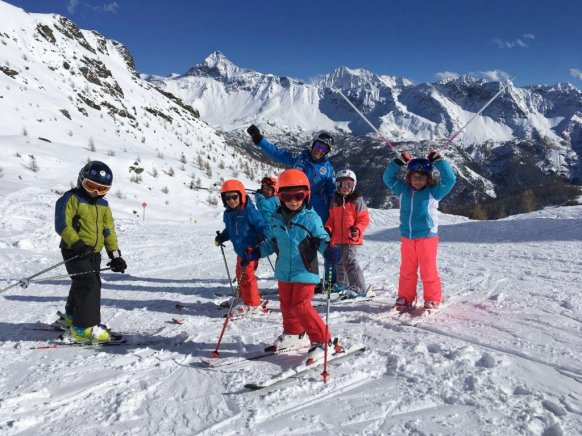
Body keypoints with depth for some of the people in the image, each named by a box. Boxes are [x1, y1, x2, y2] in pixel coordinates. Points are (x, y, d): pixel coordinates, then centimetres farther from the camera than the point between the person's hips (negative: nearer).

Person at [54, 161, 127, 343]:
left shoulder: (103, 205, 12)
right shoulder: (71, 198, -8)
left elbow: (109, 230, 12)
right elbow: (62, 224, -17)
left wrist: (115, 255, 6)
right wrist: (77, 243, -29)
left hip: (94, 252, 7)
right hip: (75, 251, -7)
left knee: (82, 285, 19)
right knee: (89, 285, -16)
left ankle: (72, 317, 40)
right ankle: (84, 327, -11)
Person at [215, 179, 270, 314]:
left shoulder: (249, 212, -17)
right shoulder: (227, 214, 7)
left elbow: (262, 225, -15)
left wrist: (264, 237, -32)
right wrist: (221, 237, 8)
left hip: (251, 250, -9)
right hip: (240, 251, 9)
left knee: (247, 276, -7)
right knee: (240, 275, 20)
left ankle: (253, 305, 7)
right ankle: (246, 300, 37)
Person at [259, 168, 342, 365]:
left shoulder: (311, 217, -12)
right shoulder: (276, 219, 4)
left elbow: (322, 238, -9)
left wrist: (329, 249, -29)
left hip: (305, 272, -6)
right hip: (284, 272, 6)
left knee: (301, 306, -9)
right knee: (286, 304, 18)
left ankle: (323, 341, 4)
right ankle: (293, 335, 41)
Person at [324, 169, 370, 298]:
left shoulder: (357, 201, -8)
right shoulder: (335, 201, 9)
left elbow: (364, 219, -8)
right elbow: (332, 218, 17)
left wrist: (357, 229, -22)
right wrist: (328, 228, 0)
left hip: (351, 238, -7)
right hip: (338, 238, 7)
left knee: (349, 261, -14)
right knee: (339, 261, 20)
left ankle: (359, 288, -8)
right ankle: (343, 283, 40)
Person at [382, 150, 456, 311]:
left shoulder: (433, 192, -1)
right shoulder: (403, 190, 9)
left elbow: (450, 180, -10)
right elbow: (388, 177, 13)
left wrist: (438, 160, -9)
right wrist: (399, 161, 4)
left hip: (427, 236, -4)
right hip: (407, 237, 4)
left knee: (428, 270, 1)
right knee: (407, 270, 12)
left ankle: (432, 300, 14)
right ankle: (405, 299, 22)